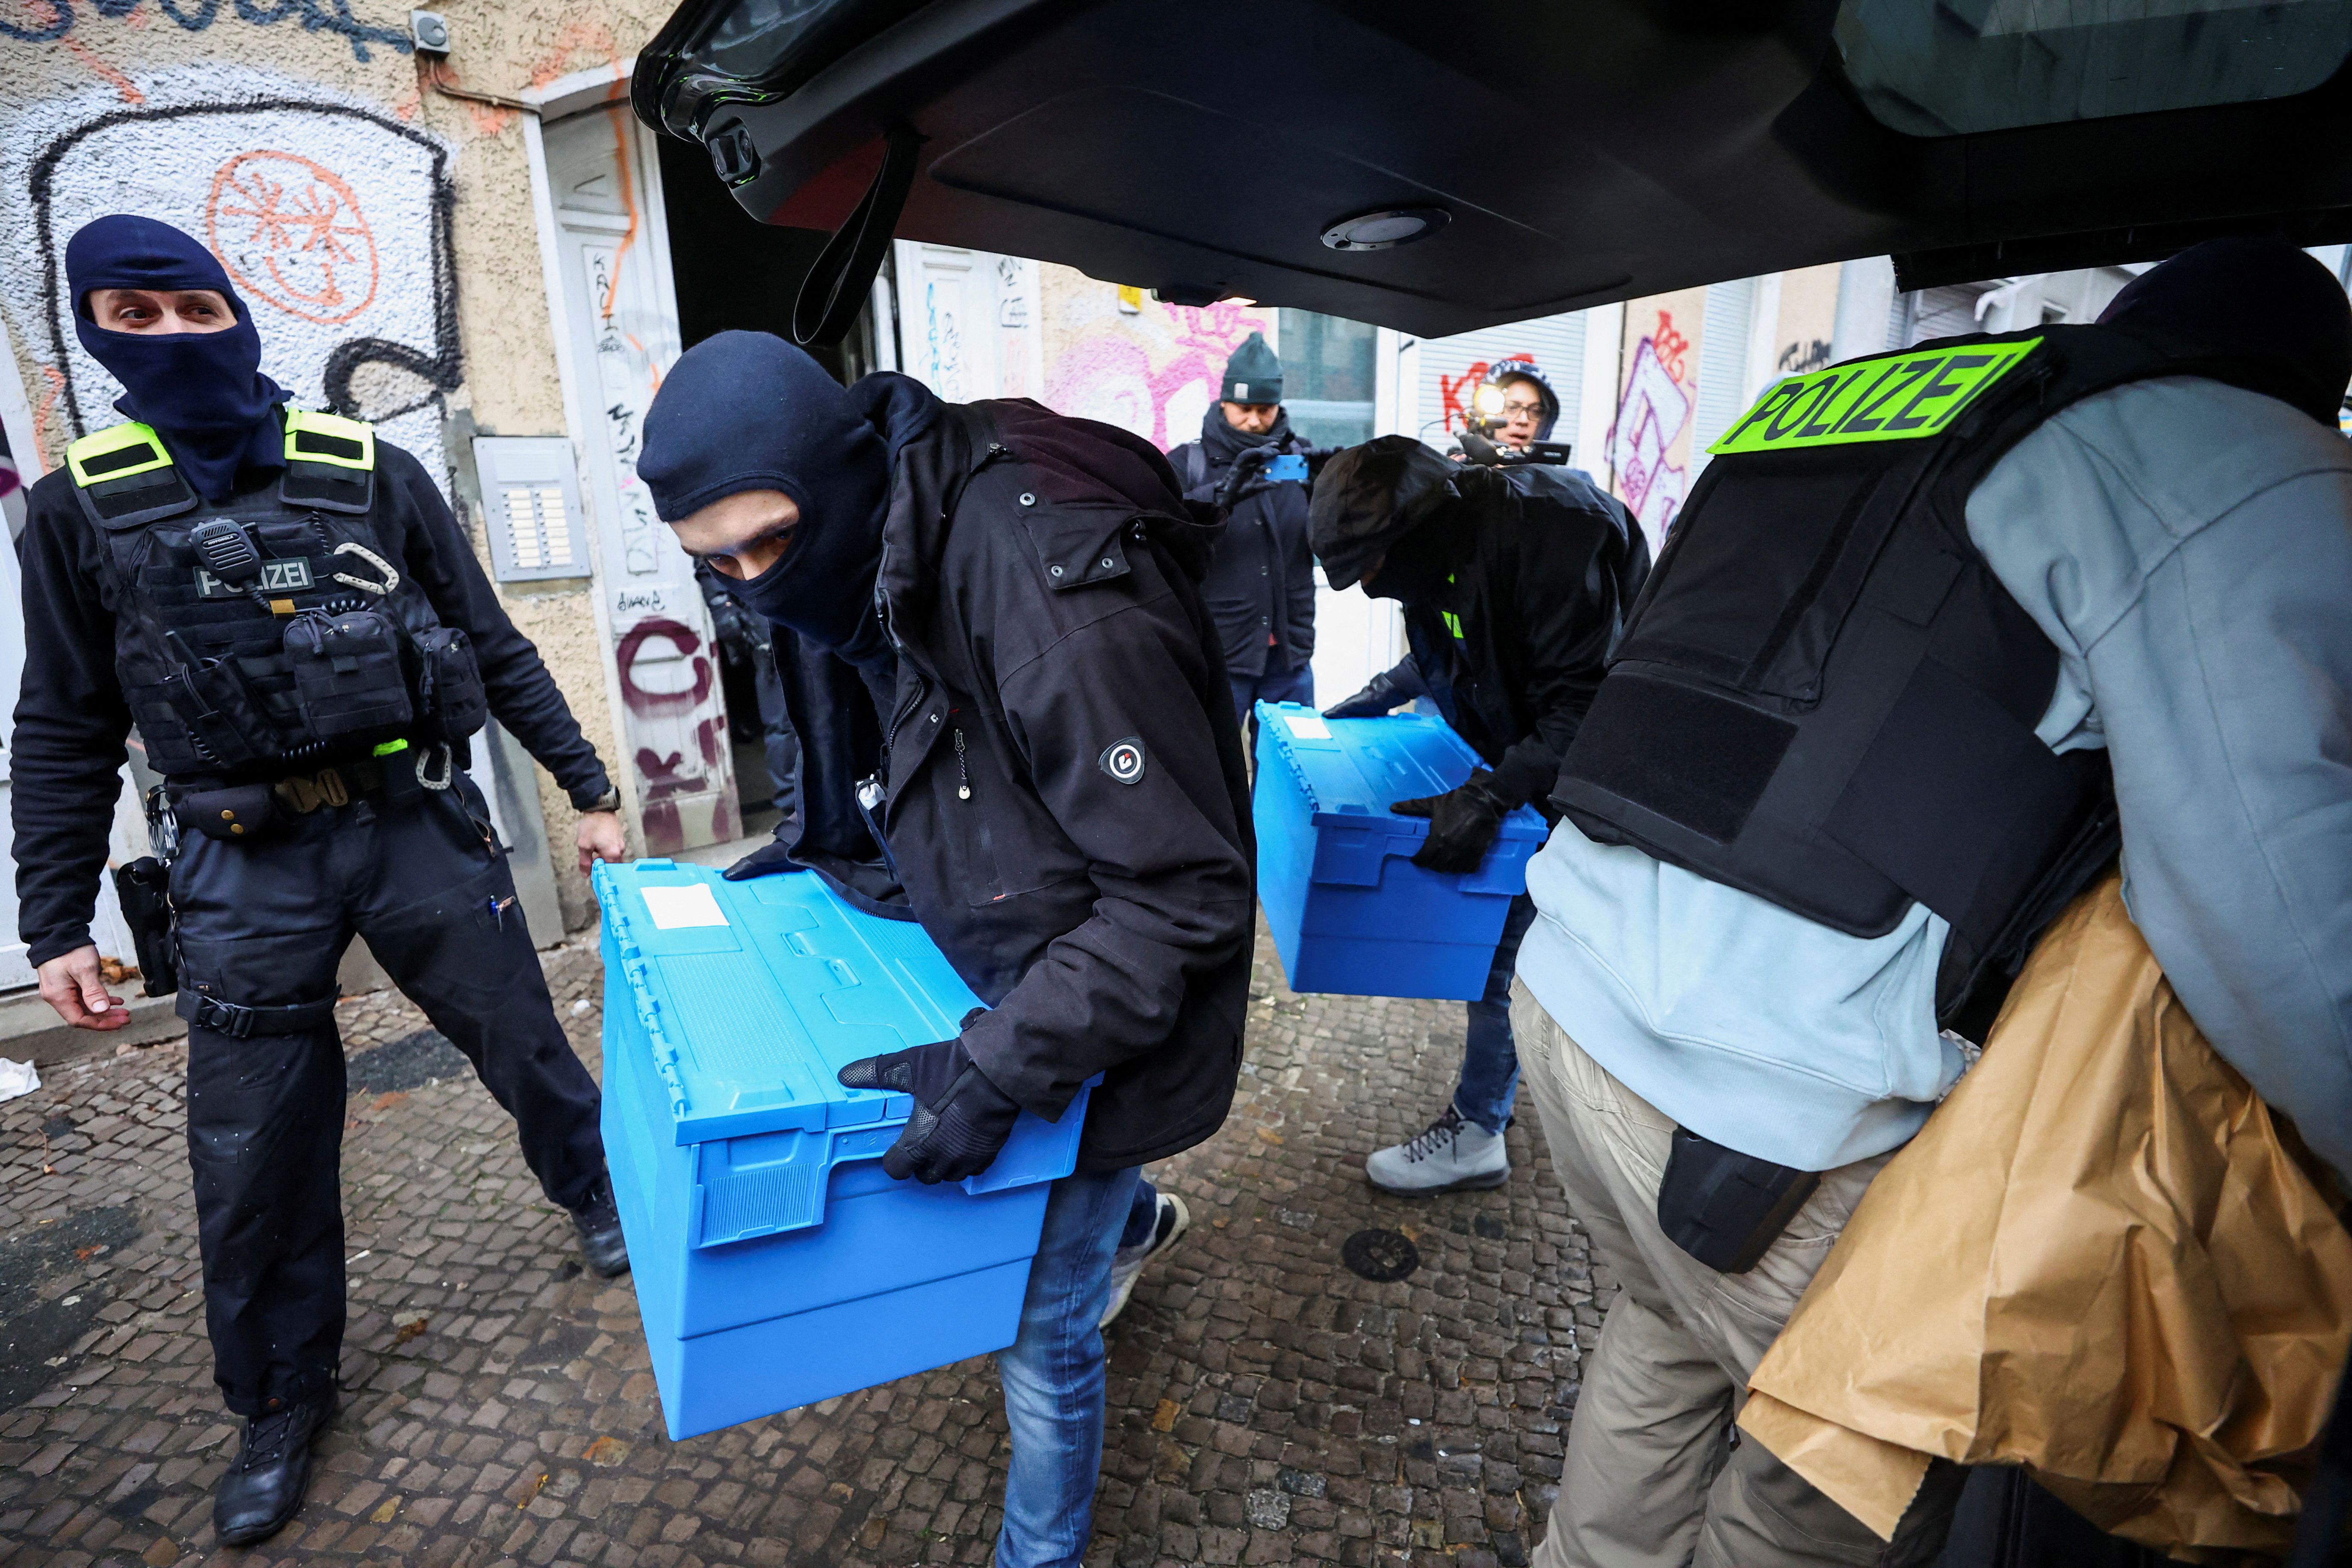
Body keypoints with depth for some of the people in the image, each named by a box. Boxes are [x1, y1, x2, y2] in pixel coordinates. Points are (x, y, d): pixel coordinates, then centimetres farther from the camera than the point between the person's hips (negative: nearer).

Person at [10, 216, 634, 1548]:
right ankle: (283, 1402, 31)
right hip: (245, 870, 1)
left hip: (418, 827, -1)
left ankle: (597, 1195, 41)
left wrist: (588, 788, 4)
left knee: (524, 1047, 11)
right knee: (257, 1153, 9)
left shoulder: (371, 473, 1)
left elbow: (495, 649, 4)